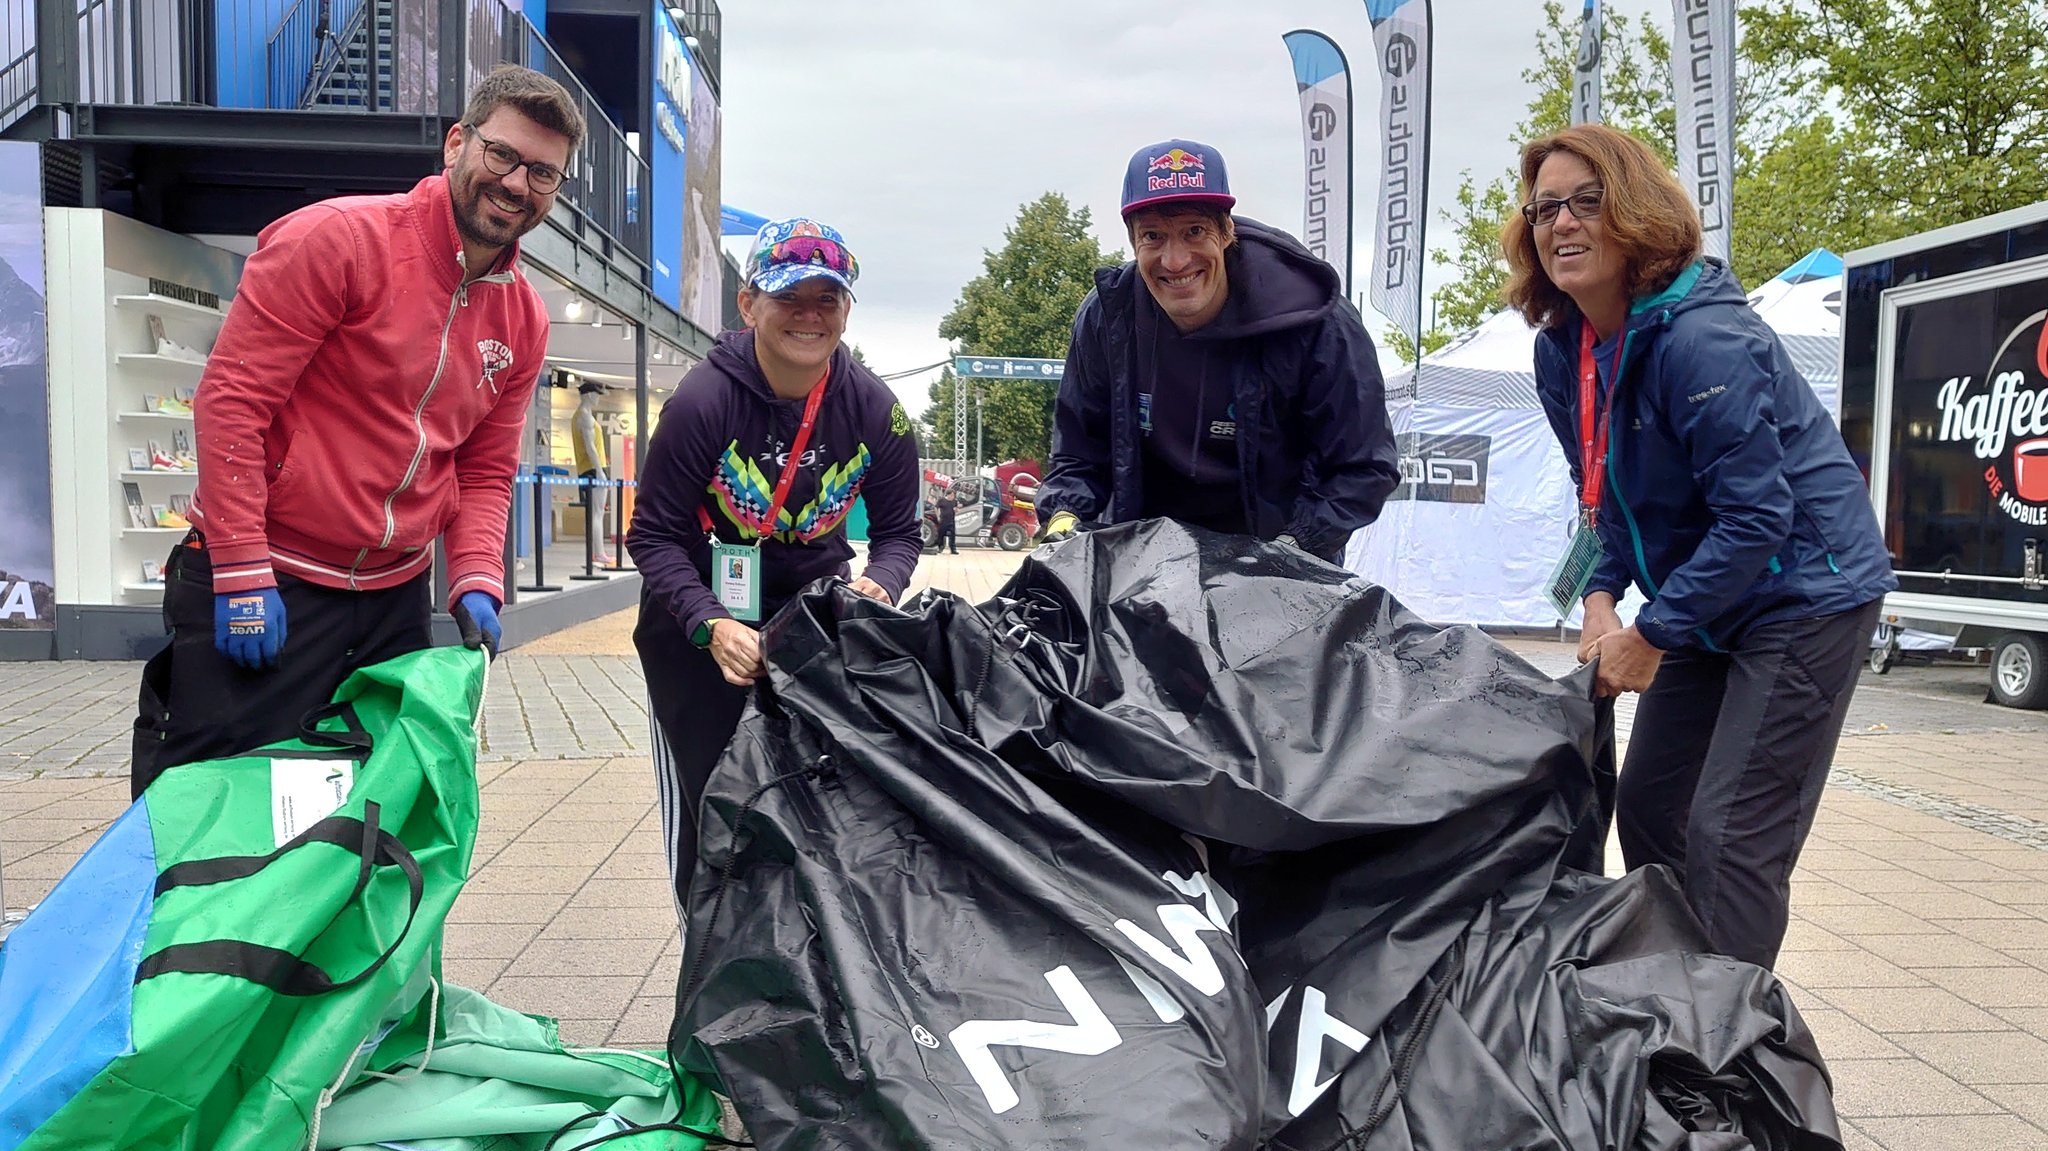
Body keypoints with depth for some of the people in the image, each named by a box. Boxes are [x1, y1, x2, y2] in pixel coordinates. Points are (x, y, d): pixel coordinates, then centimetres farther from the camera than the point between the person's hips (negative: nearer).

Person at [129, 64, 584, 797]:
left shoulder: (524, 320, 7)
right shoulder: (342, 237, -12)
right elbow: (231, 396, -14)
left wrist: (475, 582, -6)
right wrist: (243, 572, -18)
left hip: (396, 600, 6)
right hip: (269, 590, -6)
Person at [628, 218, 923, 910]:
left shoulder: (874, 410, -11)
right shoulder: (704, 400, -21)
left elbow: (898, 532, -1)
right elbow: (653, 536, -16)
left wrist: (879, 586, -24)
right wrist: (710, 624, -31)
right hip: (699, 618, -3)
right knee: (708, 801, 4)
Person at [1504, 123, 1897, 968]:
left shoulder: (1700, 340, -25)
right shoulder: (1562, 350, 0)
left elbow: (1756, 517, -26)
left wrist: (1652, 634, -21)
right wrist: (1602, 595, -7)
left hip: (1803, 594, -8)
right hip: (1703, 604, 9)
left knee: (1731, 838, -10)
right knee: (1647, 812, 12)